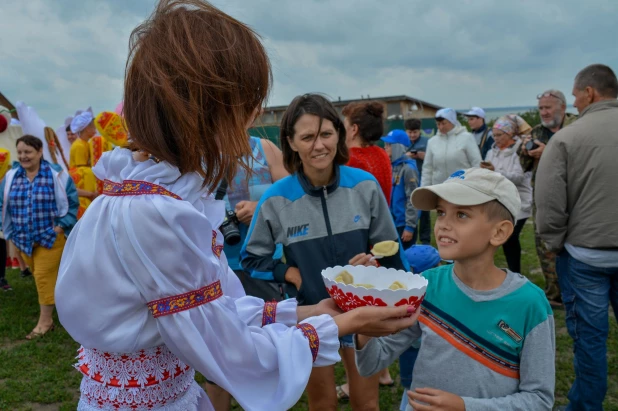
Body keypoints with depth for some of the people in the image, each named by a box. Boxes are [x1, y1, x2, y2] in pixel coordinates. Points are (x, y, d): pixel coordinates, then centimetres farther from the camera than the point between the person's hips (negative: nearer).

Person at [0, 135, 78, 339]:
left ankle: (45, 321, 7)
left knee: (44, 276, -4)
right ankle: (55, 301, 37)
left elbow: (71, 202, -6)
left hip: (51, 236, -5)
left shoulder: (56, 174, -10)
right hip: (23, 239, 5)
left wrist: (61, 226, -12)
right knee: (40, 276, 16)